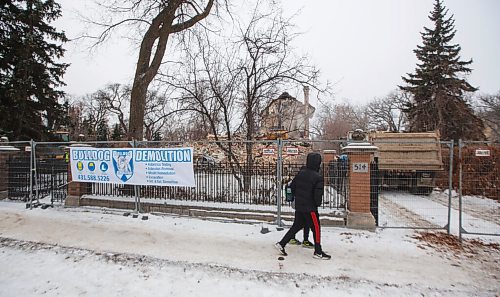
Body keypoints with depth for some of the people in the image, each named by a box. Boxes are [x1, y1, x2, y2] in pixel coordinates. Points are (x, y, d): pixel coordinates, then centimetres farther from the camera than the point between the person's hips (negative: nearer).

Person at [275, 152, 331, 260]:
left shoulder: (300, 173, 2)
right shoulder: (318, 177, -17)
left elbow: (292, 187, 8)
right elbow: (318, 194, -18)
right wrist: (318, 203, 3)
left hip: (298, 206, 7)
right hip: (310, 208, -6)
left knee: (297, 226, 18)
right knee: (316, 228, 10)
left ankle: (281, 244, 19)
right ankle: (318, 252, 23)